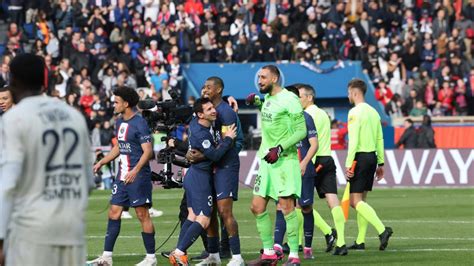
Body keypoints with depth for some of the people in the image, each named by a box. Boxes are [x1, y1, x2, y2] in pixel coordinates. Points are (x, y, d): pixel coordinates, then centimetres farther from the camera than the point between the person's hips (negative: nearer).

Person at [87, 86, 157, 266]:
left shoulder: (139, 123, -13)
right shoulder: (119, 123, 13)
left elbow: (148, 152, -18)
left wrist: (135, 170, -28)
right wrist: (101, 163, 21)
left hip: (138, 176, -9)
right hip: (122, 175, 9)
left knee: (142, 214, -4)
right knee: (114, 213, 6)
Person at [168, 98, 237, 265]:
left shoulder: (196, 123, 3)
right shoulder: (201, 134, -24)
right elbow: (215, 155, -25)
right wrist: (227, 139, -15)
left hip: (192, 175, 10)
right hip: (201, 178, -10)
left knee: (192, 217, 11)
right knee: (203, 220, -8)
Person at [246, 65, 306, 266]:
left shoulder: (288, 99, -11)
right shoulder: (268, 98, 14)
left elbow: (301, 131, -14)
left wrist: (279, 149, -21)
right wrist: (256, 101, 22)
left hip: (285, 159, -9)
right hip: (267, 159, 9)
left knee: (287, 206, -11)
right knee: (257, 207, 6)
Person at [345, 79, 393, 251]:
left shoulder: (355, 112, -11)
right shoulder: (373, 112, 13)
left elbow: (353, 140, -18)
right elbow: (379, 139, 15)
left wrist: (349, 164, -17)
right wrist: (381, 163, 18)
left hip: (360, 157, -9)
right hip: (372, 156, 9)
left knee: (355, 201, -8)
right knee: (361, 200, 13)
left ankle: (382, 229, -23)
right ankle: (360, 241, 13)